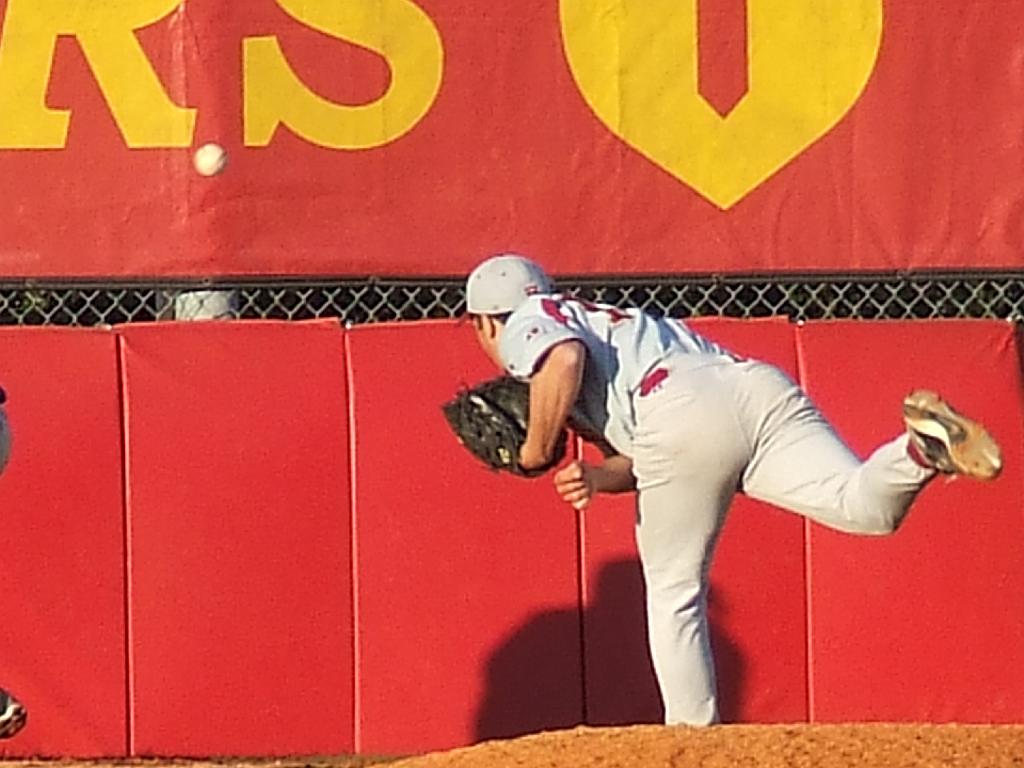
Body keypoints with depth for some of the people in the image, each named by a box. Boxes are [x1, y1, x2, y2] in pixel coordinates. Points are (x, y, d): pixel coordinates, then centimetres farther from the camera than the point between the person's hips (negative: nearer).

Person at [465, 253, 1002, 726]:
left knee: (673, 594, 10)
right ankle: (921, 449, -45)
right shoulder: (606, 322, 43)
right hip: (762, 387, 6)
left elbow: (565, 357, -7)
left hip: (681, 409, -6)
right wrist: (599, 476, 14)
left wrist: (534, 453, 6)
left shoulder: (527, 325, 20)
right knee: (868, 507, -17)